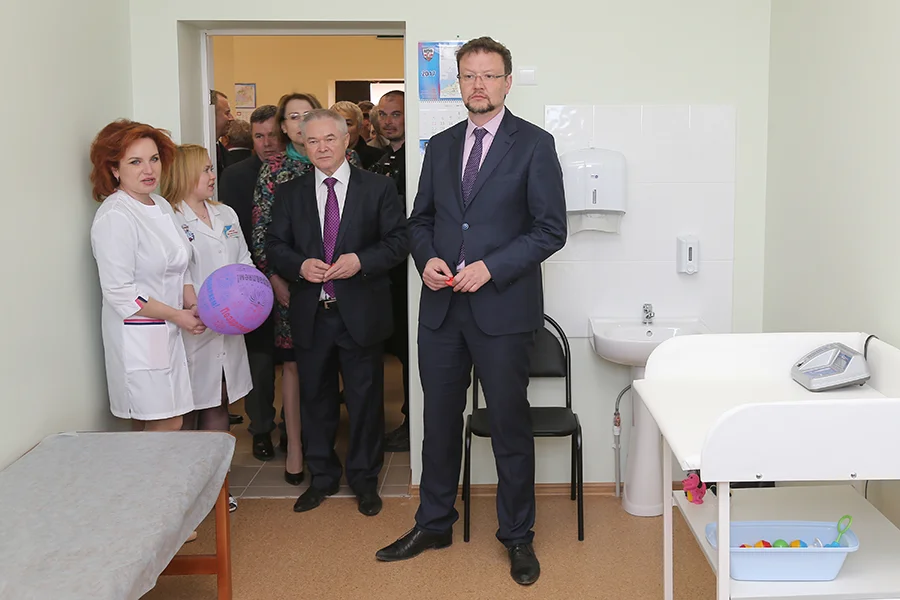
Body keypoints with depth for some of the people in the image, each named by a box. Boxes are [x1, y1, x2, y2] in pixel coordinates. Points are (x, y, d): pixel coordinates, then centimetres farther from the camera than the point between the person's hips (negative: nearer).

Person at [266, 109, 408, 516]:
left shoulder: (378, 188, 1)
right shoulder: (290, 194, 8)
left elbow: (398, 240, -2)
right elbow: (275, 247, 7)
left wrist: (361, 261, -18)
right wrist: (300, 265, -14)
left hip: (361, 313, -2)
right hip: (310, 314, 2)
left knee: (365, 398, 7)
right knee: (315, 397, 12)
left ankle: (365, 479, 23)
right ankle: (322, 477, 28)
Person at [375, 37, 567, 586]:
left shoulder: (535, 144, -3)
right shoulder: (441, 146, 12)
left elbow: (551, 229, -8)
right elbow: (421, 219, 16)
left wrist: (491, 267, -17)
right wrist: (428, 258, -5)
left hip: (504, 308, -4)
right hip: (441, 307, 5)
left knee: (511, 426, 7)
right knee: (440, 421, 14)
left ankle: (518, 537, 23)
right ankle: (434, 525, 31)